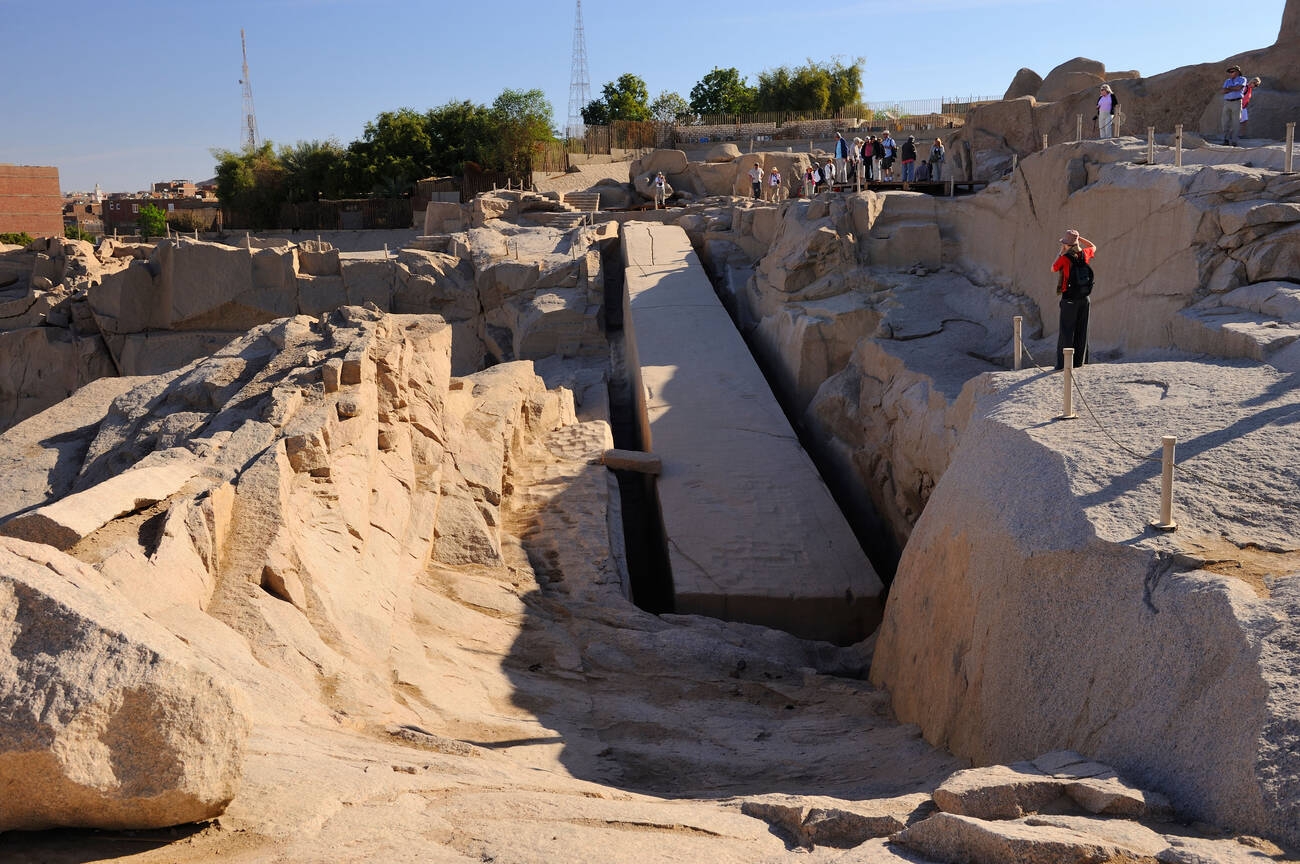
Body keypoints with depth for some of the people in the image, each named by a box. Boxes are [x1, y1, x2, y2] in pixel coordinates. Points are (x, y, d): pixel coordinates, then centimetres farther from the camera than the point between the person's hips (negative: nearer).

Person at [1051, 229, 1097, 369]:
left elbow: (1053, 269, 6)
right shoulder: (1085, 254, 1)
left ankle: (1063, 363, -3)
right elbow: (1093, 247, 25)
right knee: (1081, 331, 11)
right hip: (1084, 298, 5)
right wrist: (1078, 238, 19)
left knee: (1066, 331, -1)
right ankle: (1079, 362, 15)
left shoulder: (1064, 258, -13)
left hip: (1069, 299, -5)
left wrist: (1061, 252, 7)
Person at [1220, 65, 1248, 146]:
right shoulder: (1227, 81, 18)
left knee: (1235, 122, -7)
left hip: (1236, 102, -5)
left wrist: (1229, 88, 1)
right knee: (1225, 122, 0)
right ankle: (1226, 140, 7)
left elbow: (1239, 88, -12)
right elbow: (1224, 91, 3)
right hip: (1227, 102, 5)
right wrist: (1234, 89, -7)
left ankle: (1234, 141, -8)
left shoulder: (1242, 79, 5)